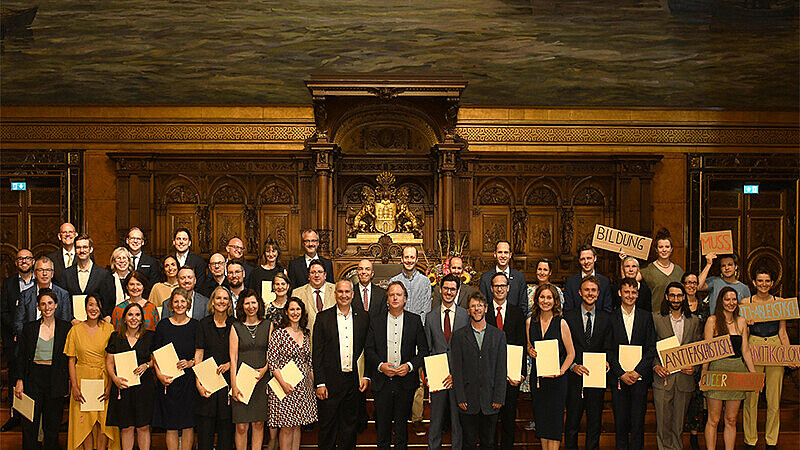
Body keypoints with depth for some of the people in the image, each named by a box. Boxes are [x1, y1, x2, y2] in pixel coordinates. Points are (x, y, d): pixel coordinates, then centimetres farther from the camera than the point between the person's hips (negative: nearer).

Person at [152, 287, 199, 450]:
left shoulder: (195, 326, 3)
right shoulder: (163, 326, 5)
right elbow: (155, 355, 5)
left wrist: (190, 363, -13)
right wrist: (160, 375, -9)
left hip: (189, 380, 0)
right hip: (168, 380, 1)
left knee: (188, 424, 3)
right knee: (171, 426, 3)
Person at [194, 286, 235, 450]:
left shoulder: (234, 325, 5)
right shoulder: (204, 324, 5)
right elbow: (198, 354, 1)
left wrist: (229, 364, -11)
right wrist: (198, 382, -7)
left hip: (228, 380, 0)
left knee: (226, 424, 2)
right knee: (205, 425, -1)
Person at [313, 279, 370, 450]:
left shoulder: (363, 318, 6)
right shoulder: (323, 317, -1)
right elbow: (317, 353, -3)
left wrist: (366, 375, -1)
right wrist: (319, 383, -8)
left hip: (354, 381, 2)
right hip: (330, 381, -2)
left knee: (350, 424, 12)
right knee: (327, 425, 5)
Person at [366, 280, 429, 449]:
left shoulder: (415, 321, 3)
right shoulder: (376, 322, 5)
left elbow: (424, 350, 2)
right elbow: (369, 350, 5)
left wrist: (410, 365, -12)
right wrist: (380, 365, -11)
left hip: (405, 381, -1)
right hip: (382, 382, 1)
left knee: (402, 425, 8)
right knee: (382, 425, 8)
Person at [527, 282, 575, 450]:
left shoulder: (561, 323, -5)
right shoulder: (530, 322, 5)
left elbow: (571, 353, -2)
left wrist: (560, 371, -14)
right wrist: (530, 351, -6)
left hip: (556, 379, -3)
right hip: (537, 377, 4)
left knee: (555, 418, -2)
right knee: (541, 417, 9)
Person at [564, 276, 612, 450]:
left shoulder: (606, 318, 8)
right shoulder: (569, 317, 2)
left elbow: (608, 348, 9)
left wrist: (606, 362, -11)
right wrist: (573, 365, -14)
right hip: (575, 377, -1)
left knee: (595, 422, 8)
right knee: (572, 421, 4)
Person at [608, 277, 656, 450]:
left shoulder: (646, 317, 6)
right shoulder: (611, 317, 3)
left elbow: (651, 348, 2)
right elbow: (609, 350, 1)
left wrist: (638, 372, -9)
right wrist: (621, 373, -9)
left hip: (640, 376, 0)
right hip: (618, 376, 0)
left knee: (638, 421, 2)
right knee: (620, 421, 5)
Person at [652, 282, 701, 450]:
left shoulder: (694, 321, 10)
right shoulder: (656, 319, 3)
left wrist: (694, 367, -4)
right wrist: (655, 366, -10)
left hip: (684, 379, 2)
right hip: (663, 378, -2)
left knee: (679, 424, 8)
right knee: (663, 422, 0)